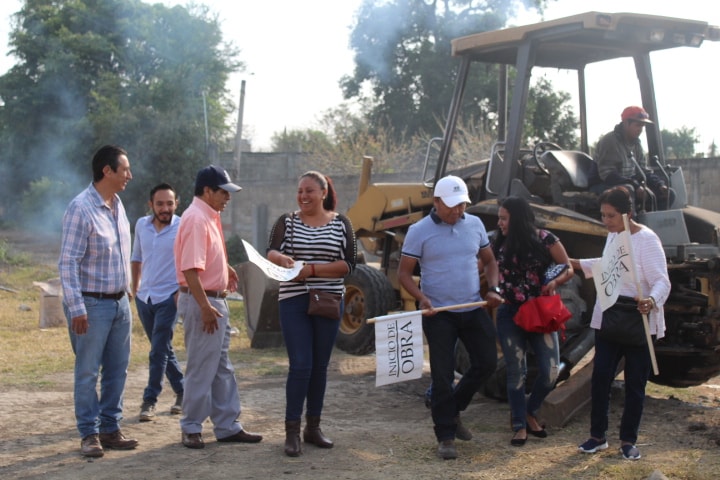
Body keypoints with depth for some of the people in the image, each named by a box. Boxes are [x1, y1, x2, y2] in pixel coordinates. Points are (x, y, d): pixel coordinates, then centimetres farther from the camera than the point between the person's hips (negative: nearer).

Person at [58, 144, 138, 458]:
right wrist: (76, 308, -20)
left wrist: (127, 291, 17)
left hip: (120, 302, 8)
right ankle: (89, 434, 9)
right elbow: (68, 262, -17)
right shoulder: (81, 209, -15)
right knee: (88, 372, 1)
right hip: (93, 303, -8)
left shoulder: (117, 205, 10)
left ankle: (110, 429, 20)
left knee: (117, 370, 11)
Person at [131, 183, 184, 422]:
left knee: (158, 351, -7)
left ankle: (150, 401, 0)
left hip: (168, 297, -5)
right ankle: (182, 391, 29)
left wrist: (182, 291, -15)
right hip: (144, 296, 6)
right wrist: (135, 287, 17)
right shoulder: (141, 225, 4)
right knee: (163, 349, 14)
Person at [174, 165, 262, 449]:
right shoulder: (196, 219, -19)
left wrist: (224, 268, 19)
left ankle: (227, 426, 22)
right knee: (200, 370, -1)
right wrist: (205, 307, -27)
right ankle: (191, 429, 10)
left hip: (215, 300, 11)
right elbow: (190, 268, -26)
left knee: (221, 368, 15)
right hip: (201, 301, -11)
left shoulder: (209, 216, 12)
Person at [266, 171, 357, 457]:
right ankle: (292, 431, -1)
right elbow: (271, 253, -10)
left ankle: (313, 427, 19)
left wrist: (312, 269, -17)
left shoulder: (340, 223, 3)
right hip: (294, 302, -1)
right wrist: (282, 258, -33)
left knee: (320, 366, 8)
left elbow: (348, 264, -5)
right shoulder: (287, 222, 4)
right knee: (300, 366, -8)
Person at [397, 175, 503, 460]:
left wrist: (493, 289, -2)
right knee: (442, 374, -1)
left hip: (473, 310, 5)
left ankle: (451, 410, 27)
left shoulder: (475, 224, 5)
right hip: (439, 314, -4)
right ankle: (446, 437, 8)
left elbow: (489, 261, 15)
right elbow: (404, 273, -6)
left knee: (487, 363, 5)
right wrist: (421, 297, -22)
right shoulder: (419, 231, -8)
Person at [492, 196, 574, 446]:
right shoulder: (500, 245, 3)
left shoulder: (544, 240, -7)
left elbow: (568, 268, -1)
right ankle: (520, 426, 14)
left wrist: (555, 282, -19)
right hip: (510, 315, 2)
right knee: (516, 372, 1)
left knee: (550, 373, -4)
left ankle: (529, 413, 22)